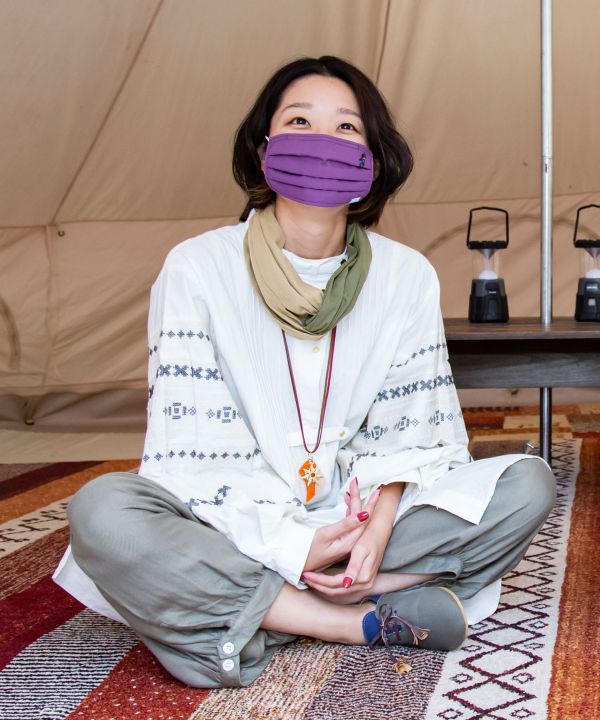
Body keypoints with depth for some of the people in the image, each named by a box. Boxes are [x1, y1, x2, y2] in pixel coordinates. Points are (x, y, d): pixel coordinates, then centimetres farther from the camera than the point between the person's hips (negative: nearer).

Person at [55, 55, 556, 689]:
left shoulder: (407, 275, 2)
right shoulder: (197, 268, -7)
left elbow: (411, 432, 2)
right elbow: (193, 450, -10)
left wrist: (380, 523, -18)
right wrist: (293, 544, -21)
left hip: (358, 519, 3)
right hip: (235, 530, -2)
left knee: (527, 483, -17)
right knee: (102, 512, -32)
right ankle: (371, 621, -23)